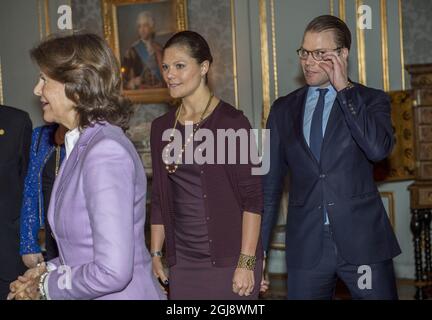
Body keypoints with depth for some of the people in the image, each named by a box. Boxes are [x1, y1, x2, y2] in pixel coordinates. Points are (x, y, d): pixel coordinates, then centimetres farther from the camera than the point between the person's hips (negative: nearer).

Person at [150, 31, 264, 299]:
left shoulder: (232, 121, -8)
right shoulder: (161, 127, 8)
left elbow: (253, 197, -10)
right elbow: (160, 198, 14)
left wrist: (246, 263, -15)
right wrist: (155, 254, 9)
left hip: (229, 259, -5)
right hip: (182, 261, 5)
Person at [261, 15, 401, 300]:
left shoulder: (371, 100, 4)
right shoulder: (284, 109, 11)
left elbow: (379, 149, -17)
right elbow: (271, 182, 13)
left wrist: (344, 89, -11)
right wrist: (259, 247, 10)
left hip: (362, 242, -2)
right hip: (306, 247, 2)